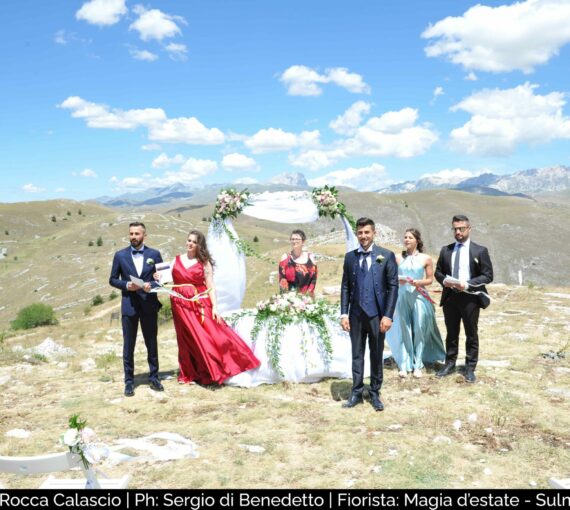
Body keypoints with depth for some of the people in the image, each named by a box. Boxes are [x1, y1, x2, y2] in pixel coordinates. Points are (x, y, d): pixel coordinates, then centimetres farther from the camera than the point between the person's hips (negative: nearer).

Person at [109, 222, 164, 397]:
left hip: (149, 305, 0)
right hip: (129, 305, 0)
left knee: (152, 343, 9)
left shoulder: (154, 254, 3)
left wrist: (151, 285, -15)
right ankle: (129, 381, 14)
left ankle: (153, 378, 21)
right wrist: (126, 285, -12)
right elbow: (113, 279, 6)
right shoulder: (120, 255, 3)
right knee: (128, 345, 5)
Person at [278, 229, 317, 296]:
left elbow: (314, 279, 4)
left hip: (307, 296, 1)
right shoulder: (285, 258, 1)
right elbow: (282, 279, -3)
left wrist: (307, 294, -7)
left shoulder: (310, 257, 4)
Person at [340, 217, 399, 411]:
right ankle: (356, 392, 20)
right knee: (357, 354, 9)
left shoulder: (386, 256, -3)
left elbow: (393, 286, -5)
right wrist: (344, 314, -1)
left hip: (377, 314, -2)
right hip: (356, 314, 2)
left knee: (377, 355, 9)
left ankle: (375, 393, 22)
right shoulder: (350, 257, 5)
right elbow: (345, 287, 6)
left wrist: (388, 315, -11)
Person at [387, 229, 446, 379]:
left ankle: (417, 366, 12)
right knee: (404, 331, 2)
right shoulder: (398, 258, 5)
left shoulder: (426, 258, 1)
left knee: (419, 331, 2)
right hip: (402, 296, 1)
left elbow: (430, 279, 4)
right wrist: (398, 280, -12)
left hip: (419, 297, -1)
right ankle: (404, 366, 9)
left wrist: (418, 282, -13)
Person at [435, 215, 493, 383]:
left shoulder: (480, 251, -3)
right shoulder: (445, 250, 8)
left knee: (471, 334, 6)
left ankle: (470, 368, 16)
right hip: (450, 297, 3)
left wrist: (467, 284, -19)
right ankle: (450, 364, 24)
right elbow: (438, 272, 13)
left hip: (470, 297, -3)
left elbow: (488, 275, -6)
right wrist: (444, 280, -10)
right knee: (451, 333, 13)